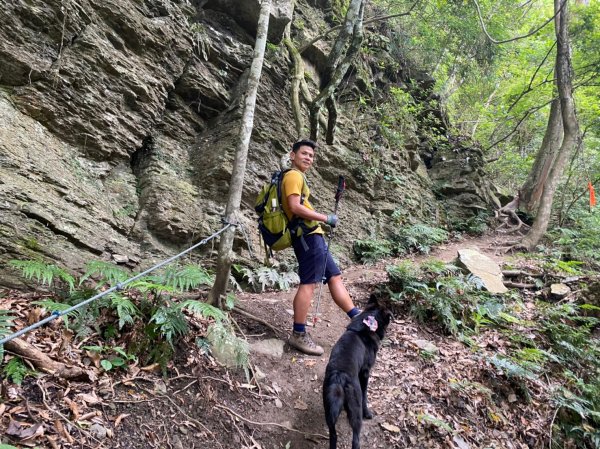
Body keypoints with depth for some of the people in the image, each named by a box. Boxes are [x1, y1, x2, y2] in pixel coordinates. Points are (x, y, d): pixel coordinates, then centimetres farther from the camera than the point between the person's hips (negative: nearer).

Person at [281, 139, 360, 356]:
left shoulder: (297, 177, 24)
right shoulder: (294, 175, -7)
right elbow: (295, 207, -20)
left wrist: (320, 218, 18)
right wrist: (325, 218, -14)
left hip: (312, 236, 11)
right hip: (308, 236, -11)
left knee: (335, 276, 11)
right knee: (308, 283, -10)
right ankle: (298, 335, -5)